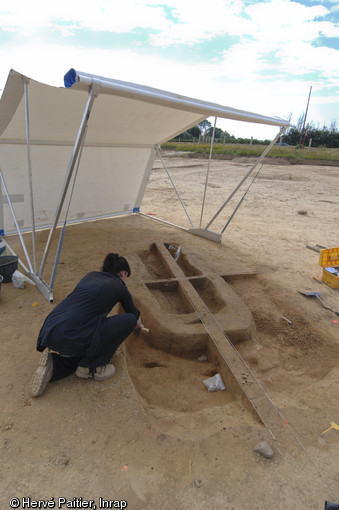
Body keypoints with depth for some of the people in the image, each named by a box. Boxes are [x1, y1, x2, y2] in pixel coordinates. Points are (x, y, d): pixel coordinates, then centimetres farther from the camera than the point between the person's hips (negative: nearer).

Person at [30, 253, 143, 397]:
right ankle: (90, 367, 10)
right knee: (128, 320, 4)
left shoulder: (91, 275, 21)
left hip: (49, 334, 8)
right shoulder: (118, 286, 6)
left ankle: (52, 364, 10)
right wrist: (138, 324, 50)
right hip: (70, 339, -8)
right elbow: (134, 313, 26)